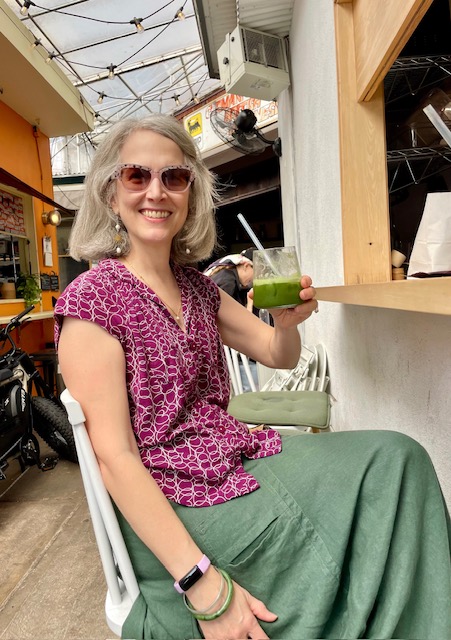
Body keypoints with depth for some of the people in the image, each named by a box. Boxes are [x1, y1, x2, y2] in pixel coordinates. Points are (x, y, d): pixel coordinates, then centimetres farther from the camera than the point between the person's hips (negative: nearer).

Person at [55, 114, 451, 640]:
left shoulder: (196, 286, 6)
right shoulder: (91, 299, -14)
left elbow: (278, 356, 12)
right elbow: (115, 457, -19)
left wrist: (287, 322, -13)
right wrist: (203, 583, -22)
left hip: (236, 454, 7)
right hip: (171, 505, -6)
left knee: (397, 456, -2)